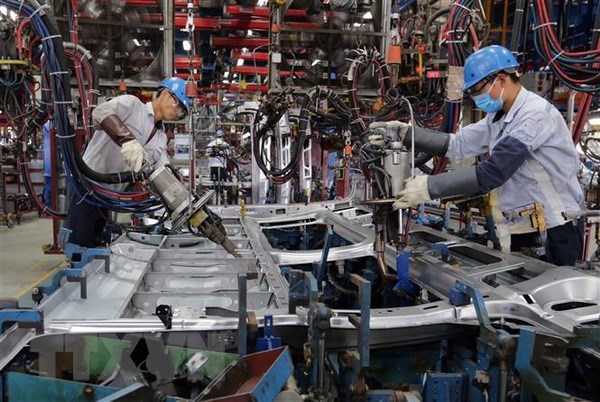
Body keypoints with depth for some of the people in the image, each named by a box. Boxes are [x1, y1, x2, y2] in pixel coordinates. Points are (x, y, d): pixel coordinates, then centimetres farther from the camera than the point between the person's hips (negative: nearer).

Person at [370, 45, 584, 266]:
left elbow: (492, 172, -27)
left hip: (555, 231, -8)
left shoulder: (536, 113, -20)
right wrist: (403, 131, 0)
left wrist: (430, 187, -28)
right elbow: (456, 144, 8)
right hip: (521, 228, 8)